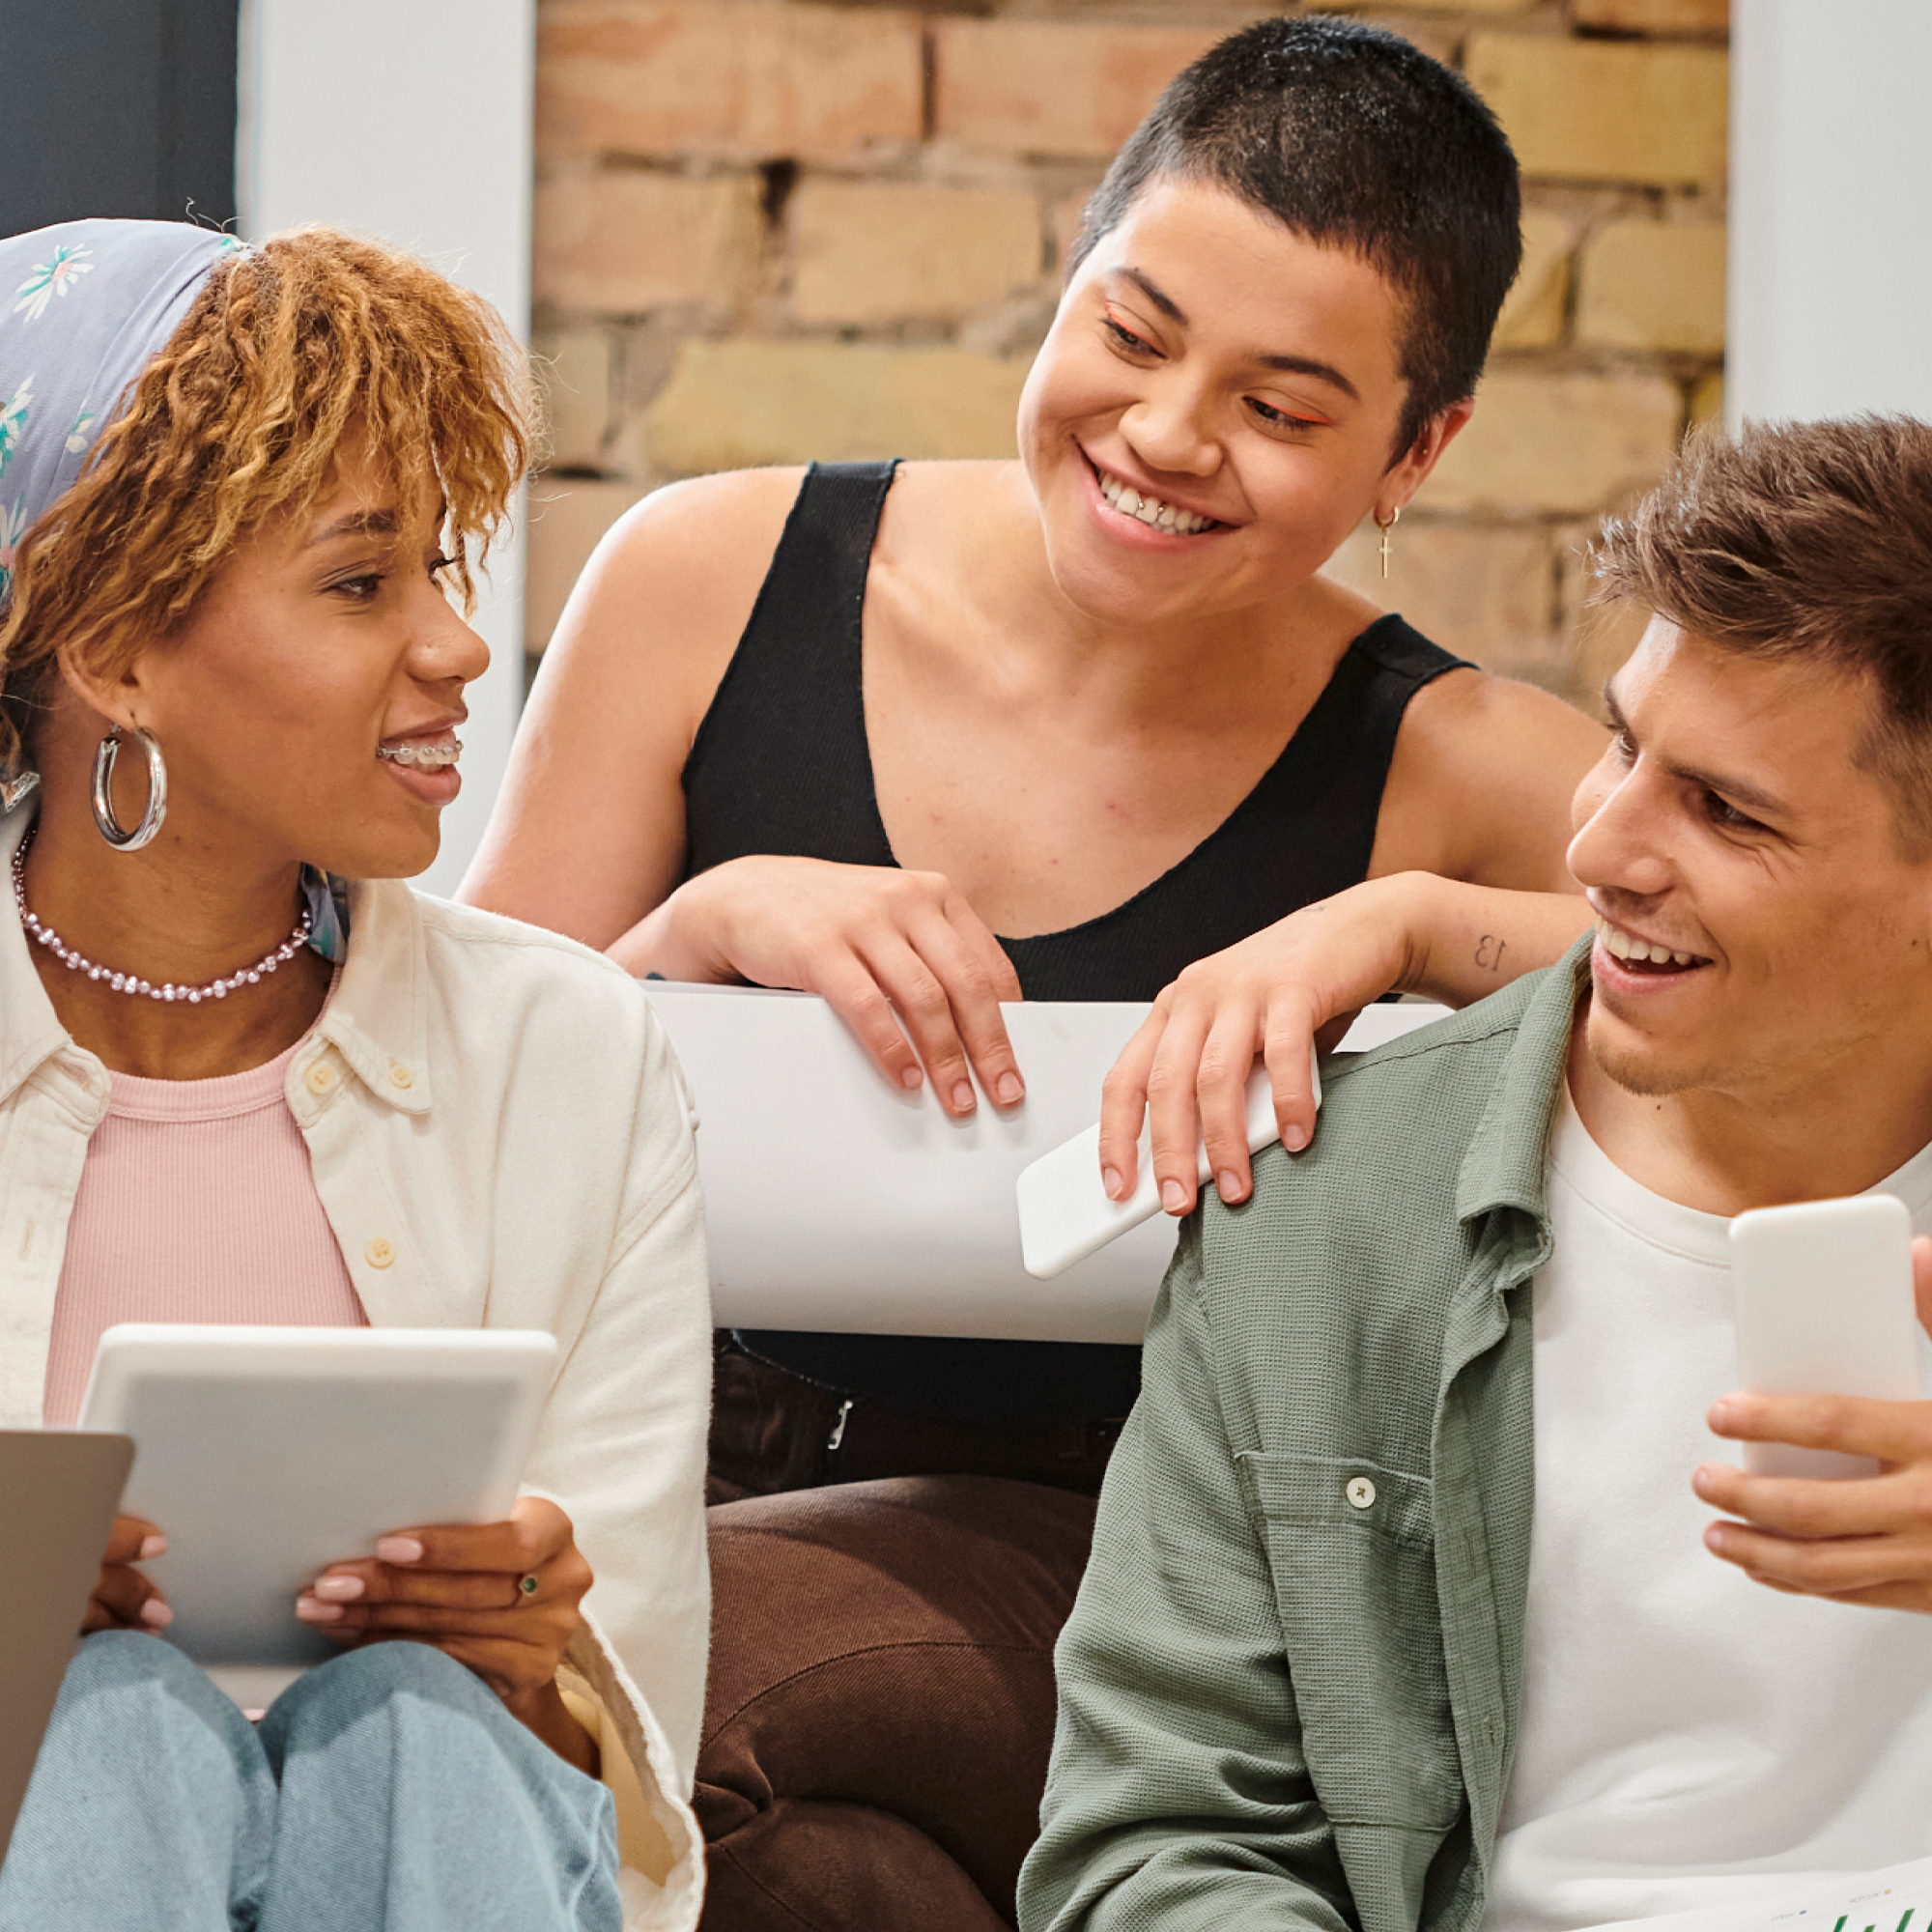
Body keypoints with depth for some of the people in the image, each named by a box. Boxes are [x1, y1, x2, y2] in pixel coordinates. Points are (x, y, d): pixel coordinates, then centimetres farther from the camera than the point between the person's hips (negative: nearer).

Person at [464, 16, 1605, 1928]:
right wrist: (718, 923, -16)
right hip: (665, 1463, 2)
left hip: (1074, 1549, -2)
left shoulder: (1443, 777, -4)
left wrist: (1402, 925, -24)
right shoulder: (717, 583, 1)